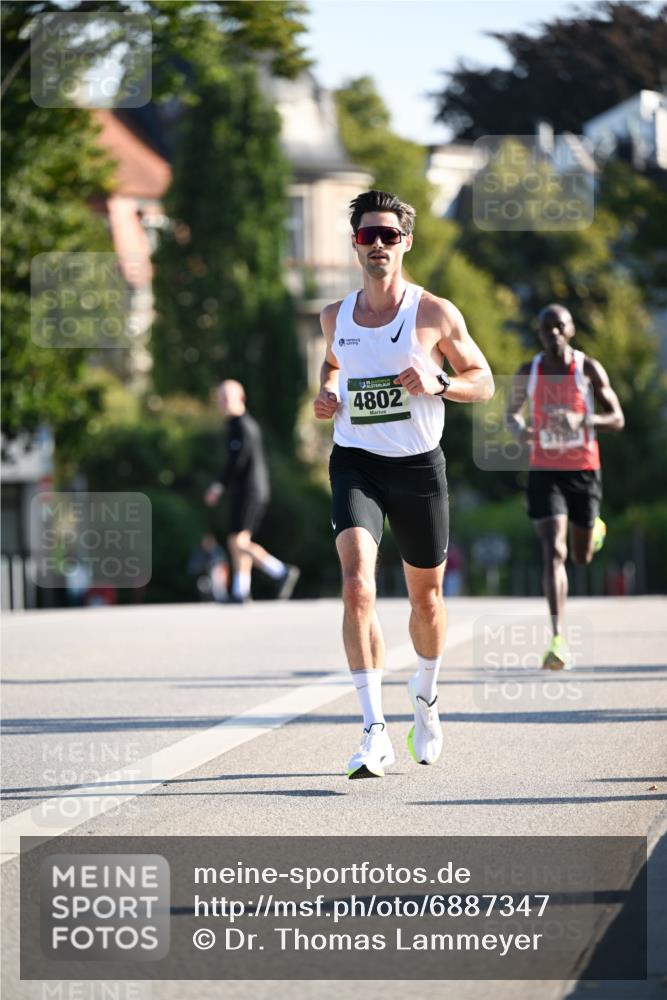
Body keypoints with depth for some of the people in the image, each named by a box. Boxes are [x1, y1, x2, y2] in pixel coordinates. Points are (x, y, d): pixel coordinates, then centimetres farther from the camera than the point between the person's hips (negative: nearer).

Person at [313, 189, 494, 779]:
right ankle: (375, 732, -24)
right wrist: (326, 392, 5)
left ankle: (426, 697, 43)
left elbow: (483, 382, 3)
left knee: (425, 595, 13)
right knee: (357, 585, -21)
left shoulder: (435, 313, -4)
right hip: (356, 463, 1)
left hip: (419, 465, 0)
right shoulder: (335, 317, 5)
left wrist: (438, 384, -17)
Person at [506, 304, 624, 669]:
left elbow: (617, 419, -5)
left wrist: (582, 420, -24)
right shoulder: (527, 373, 0)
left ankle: (594, 527, 55)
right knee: (553, 552, -16)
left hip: (584, 470, 0)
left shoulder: (589, 369, -4)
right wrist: (519, 430, -10)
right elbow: (512, 413, 15)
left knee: (582, 556, 14)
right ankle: (558, 641, -21)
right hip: (544, 471, 0)